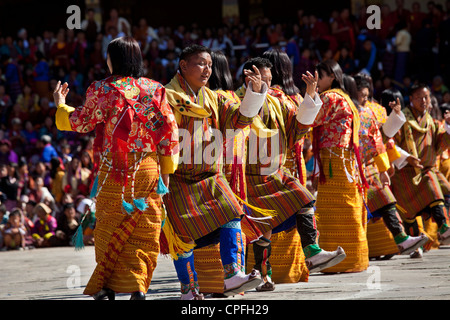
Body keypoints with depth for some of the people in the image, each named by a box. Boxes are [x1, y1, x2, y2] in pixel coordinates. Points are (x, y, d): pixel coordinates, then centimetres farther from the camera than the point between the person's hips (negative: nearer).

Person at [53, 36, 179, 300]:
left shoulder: (103, 90, -6)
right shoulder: (155, 90, 3)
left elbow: (81, 122, 1)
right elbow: (170, 130, 3)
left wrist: (61, 105, 21)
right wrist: (166, 169, 13)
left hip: (115, 170, -2)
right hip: (149, 168, 2)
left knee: (111, 229, 6)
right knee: (144, 231, 7)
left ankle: (107, 287, 5)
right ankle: (139, 287, 1)